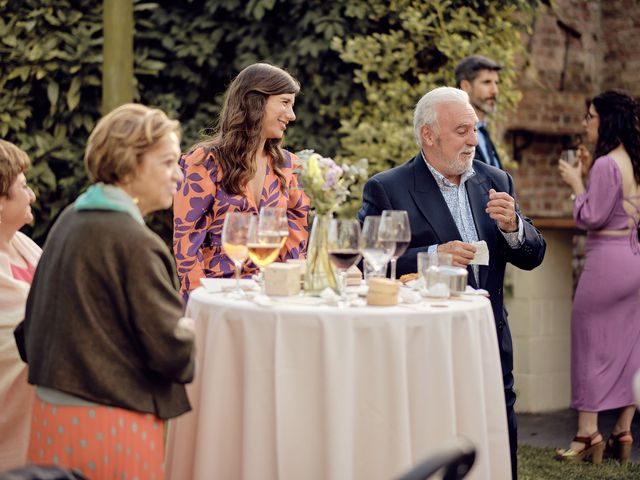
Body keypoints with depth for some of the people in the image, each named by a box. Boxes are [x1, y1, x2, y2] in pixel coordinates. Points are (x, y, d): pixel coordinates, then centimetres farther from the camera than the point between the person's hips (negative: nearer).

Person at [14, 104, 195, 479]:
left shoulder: (70, 221, 8)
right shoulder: (134, 243, -19)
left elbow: (34, 324, 16)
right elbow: (172, 350, -18)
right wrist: (197, 333, 2)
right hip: (108, 424, -9)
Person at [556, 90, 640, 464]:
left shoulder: (607, 164, -16)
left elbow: (590, 218, -16)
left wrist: (576, 183, -5)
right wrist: (586, 178, 15)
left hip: (608, 259, -8)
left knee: (592, 345, 1)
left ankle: (588, 434, 5)